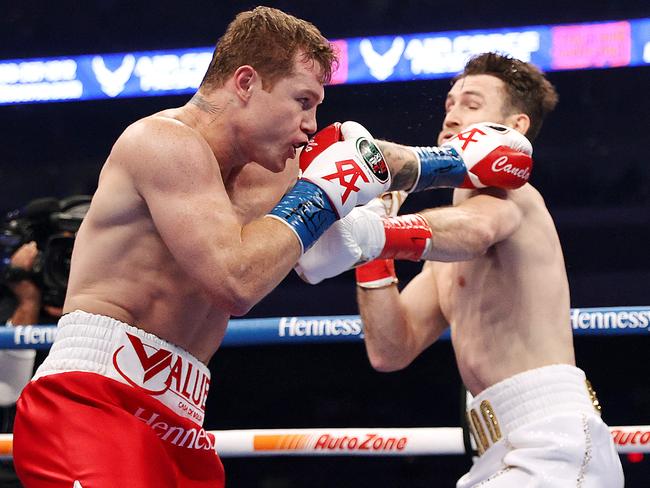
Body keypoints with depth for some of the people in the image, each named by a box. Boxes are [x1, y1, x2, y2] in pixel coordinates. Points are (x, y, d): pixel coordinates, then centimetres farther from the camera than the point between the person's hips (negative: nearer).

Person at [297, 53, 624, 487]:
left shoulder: (511, 196, -1)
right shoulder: (446, 263, 24)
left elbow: (475, 229, -27)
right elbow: (390, 350, 12)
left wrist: (378, 234, -44)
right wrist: (372, 253, 3)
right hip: (507, 452, 8)